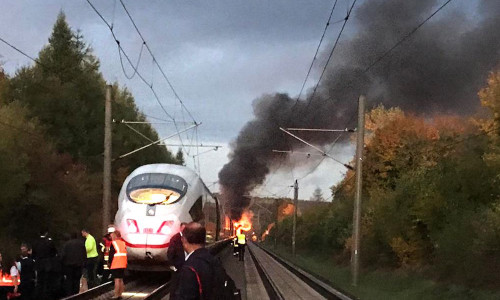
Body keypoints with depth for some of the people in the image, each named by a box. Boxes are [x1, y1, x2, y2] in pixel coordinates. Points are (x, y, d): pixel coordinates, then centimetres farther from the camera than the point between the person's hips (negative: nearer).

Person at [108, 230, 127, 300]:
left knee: (117, 280, -7)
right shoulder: (123, 243, 11)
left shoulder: (113, 243, -9)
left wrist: (109, 263, -1)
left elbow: (111, 254, -10)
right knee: (121, 280, 13)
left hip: (115, 265, -7)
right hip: (123, 265, 7)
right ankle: (120, 294, 16)